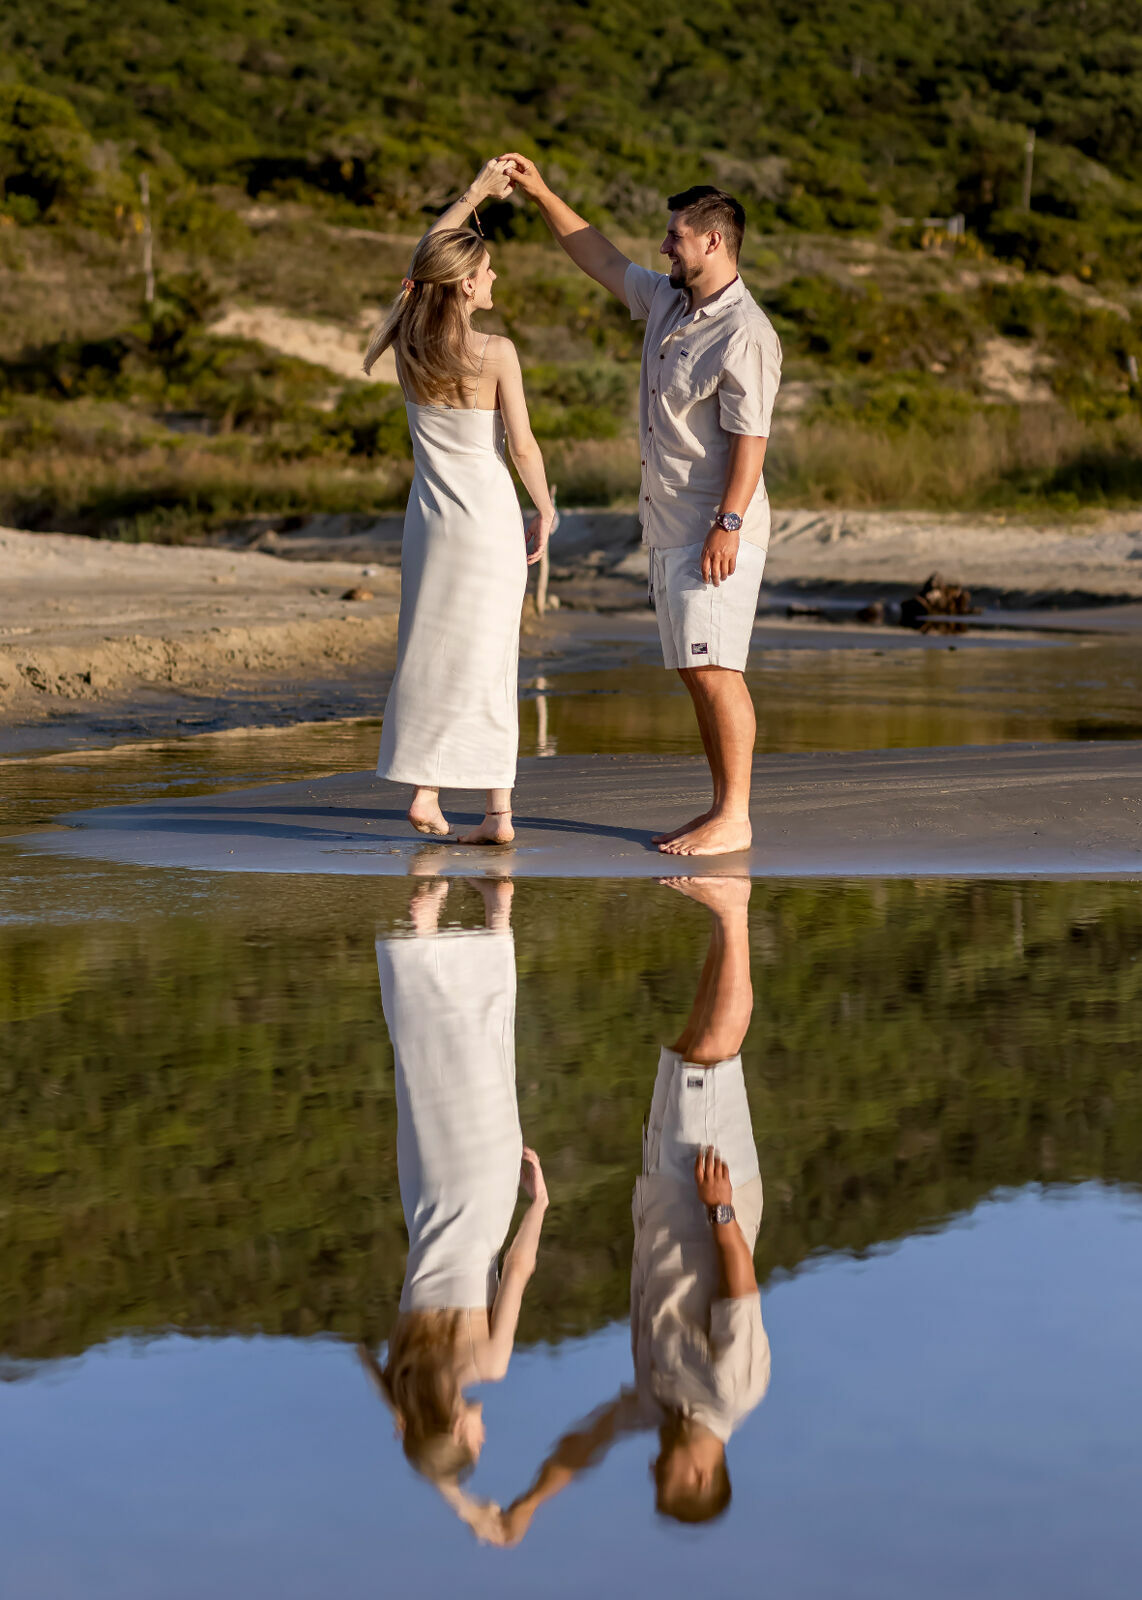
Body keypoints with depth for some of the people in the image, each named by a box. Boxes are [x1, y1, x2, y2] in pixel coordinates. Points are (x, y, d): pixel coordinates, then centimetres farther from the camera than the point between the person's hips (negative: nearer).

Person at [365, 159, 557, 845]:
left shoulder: (410, 345, -1)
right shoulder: (496, 353, -14)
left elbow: (425, 258, 15)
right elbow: (523, 444, -11)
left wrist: (477, 193, 19)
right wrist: (546, 511, 4)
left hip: (431, 518, 3)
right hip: (491, 516, -3)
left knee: (432, 649, 13)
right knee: (490, 659, 3)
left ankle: (425, 788, 8)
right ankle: (499, 808, 5)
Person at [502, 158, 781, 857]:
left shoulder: (743, 333, -15)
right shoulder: (667, 301, 13)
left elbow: (750, 438, -19)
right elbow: (605, 261, 27)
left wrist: (727, 524, -24)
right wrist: (542, 194, 25)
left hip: (716, 531, -10)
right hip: (670, 528, 10)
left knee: (715, 668, -12)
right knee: (698, 671, 10)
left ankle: (735, 819, -10)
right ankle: (723, 809, 14)